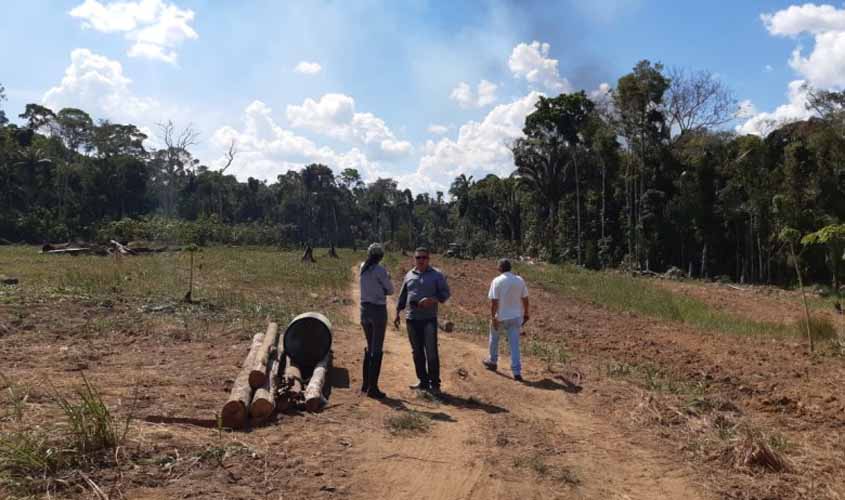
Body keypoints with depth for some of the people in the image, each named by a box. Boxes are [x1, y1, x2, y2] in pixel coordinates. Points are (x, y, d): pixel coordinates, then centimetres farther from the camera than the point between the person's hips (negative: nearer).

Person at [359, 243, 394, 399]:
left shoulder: (362, 267, 8)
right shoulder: (380, 270, -14)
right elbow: (390, 290, -3)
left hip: (364, 309, 7)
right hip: (378, 310, -7)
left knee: (370, 348, 19)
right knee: (377, 350, -1)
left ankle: (366, 384, 25)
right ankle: (372, 388, 1)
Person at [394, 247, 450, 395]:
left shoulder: (436, 275, 1)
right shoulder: (409, 275, 13)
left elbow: (445, 293, -3)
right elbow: (402, 297, 18)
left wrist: (431, 300, -18)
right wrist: (397, 313, 13)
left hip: (429, 319, -4)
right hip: (411, 319, 4)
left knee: (431, 353, -5)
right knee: (417, 352, 9)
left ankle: (434, 384, 3)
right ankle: (423, 381, 20)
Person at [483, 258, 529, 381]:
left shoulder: (497, 281, -14)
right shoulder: (520, 280, -1)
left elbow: (494, 301, -17)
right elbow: (525, 299, 4)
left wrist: (493, 318, -13)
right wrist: (526, 313, 16)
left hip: (500, 317, -3)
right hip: (515, 316, 3)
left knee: (494, 339, 21)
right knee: (514, 344, 4)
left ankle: (493, 362, 36)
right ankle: (517, 372, -1)